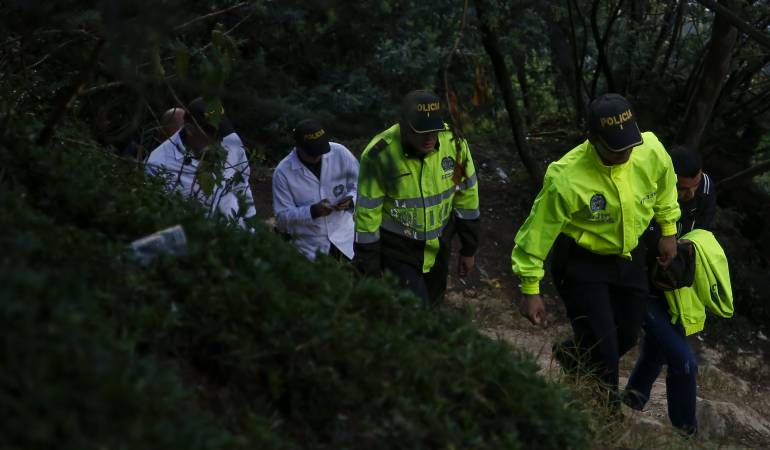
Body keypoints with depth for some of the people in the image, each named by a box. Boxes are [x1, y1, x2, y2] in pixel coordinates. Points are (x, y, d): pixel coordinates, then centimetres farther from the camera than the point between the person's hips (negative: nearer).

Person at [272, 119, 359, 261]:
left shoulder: (340, 153, -9)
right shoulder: (283, 172, -12)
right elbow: (282, 217, -11)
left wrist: (351, 199, -20)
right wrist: (312, 211, -26)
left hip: (344, 240, 2)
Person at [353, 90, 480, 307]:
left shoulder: (453, 142, -16)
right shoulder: (378, 155, -27)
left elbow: (466, 197, -2)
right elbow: (367, 216, -17)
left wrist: (468, 249, 6)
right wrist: (369, 272, -11)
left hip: (439, 248, 4)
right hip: (397, 251, -4)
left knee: (431, 303, 24)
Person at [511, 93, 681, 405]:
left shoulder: (651, 151, -20)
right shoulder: (566, 178, -33)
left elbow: (664, 185, 6)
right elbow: (537, 232, -22)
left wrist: (668, 231, 12)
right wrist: (530, 291, -17)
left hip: (629, 257, 6)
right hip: (581, 263, -6)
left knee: (627, 336, 19)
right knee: (602, 353, -7)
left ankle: (568, 356, 46)